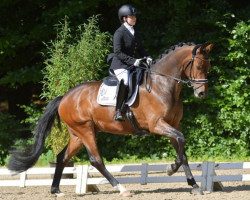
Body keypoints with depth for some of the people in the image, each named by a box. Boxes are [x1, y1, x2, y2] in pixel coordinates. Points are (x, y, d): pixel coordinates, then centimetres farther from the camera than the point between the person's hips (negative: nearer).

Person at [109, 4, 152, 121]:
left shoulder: (135, 32, 15)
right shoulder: (119, 33, -10)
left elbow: (140, 49, 20)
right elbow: (118, 52, -17)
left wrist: (147, 57, -1)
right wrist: (133, 61, -25)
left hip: (133, 65, 9)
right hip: (120, 66, -9)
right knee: (125, 81, -35)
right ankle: (118, 111, -36)